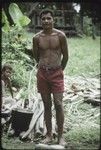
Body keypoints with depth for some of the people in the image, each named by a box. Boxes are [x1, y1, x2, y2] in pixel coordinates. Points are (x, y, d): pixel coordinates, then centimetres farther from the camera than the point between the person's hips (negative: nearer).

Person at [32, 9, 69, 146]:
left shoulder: (60, 35, -6)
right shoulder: (37, 38, -1)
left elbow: (65, 56, 4)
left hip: (57, 73, -2)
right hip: (42, 73, 2)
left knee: (58, 104, -6)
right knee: (47, 105, 7)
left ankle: (60, 136, 4)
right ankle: (49, 134, 17)